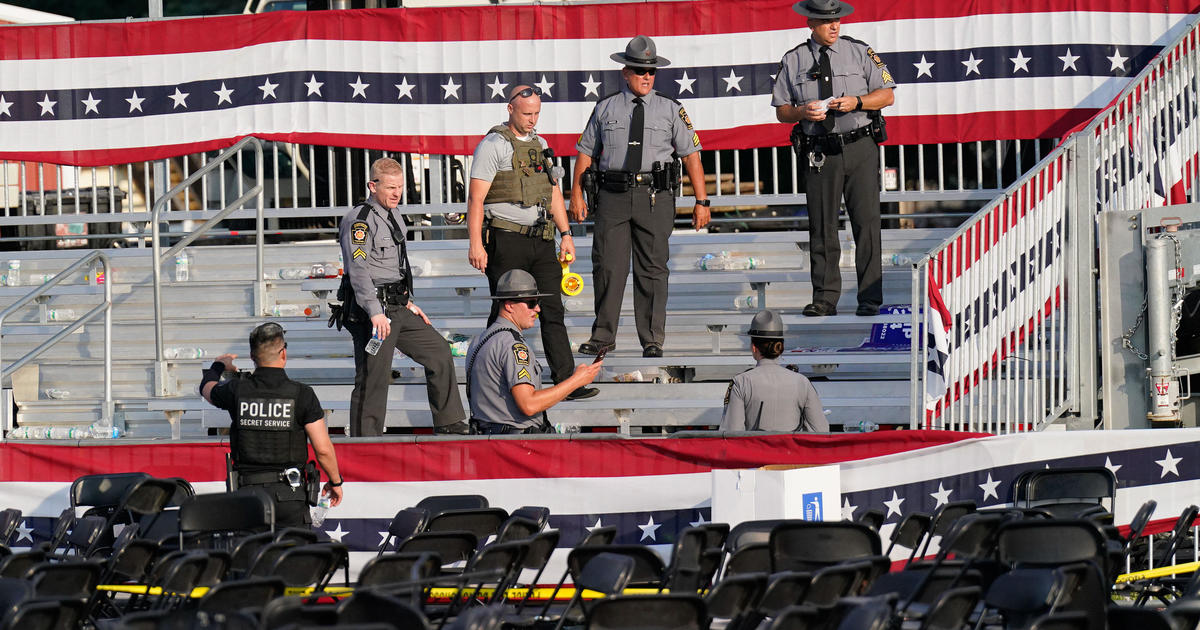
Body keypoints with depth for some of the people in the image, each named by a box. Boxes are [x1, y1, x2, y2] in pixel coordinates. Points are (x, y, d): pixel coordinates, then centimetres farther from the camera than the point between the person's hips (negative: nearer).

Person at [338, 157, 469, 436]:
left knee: (438, 350, 11)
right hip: (370, 311, -9)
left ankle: (449, 425, 19)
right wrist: (375, 312, -30)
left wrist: (408, 303, 25)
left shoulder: (395, 218, 18)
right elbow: (359, 269, -22)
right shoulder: (358, 220, -12)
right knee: (373, 376, -10)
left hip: (397, 308, 9)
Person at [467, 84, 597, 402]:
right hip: (506, 241, -6)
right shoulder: (493, 145, -6)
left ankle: (566, 381, -3)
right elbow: (475, 198, -10)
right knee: (505, 315, -1)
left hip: (541, 241, 6)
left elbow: (554, 193, 23)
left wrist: (566, 235, 16)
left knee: (553, 310, 0)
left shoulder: (540, 144, 17)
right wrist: (475, 244, -17)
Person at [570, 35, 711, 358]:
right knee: (608, 265, -3)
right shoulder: (605, 109, 11)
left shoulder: (670, 110, 8)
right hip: (612, 197, 0)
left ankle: (652, 340, 6)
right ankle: (603, 336, 5)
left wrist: (701, 201, 0)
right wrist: (576, 195, 6)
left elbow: (691, 155, 6)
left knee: (652, 268, 1)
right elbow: (586, 151, 14)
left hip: (655, 198, 0)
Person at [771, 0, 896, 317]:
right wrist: (802, 112, -11)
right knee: (822, 227, 2)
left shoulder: (860, 53, 6)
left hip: (860, 148, -1)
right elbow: (781, 110, 11)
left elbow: (887, 95, 4)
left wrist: (856, 102, -13)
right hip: (819, 154, 1)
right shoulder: (793, 62, 8)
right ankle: (824, 299, 9)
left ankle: (870, 299, -3)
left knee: (866, 222, -6)